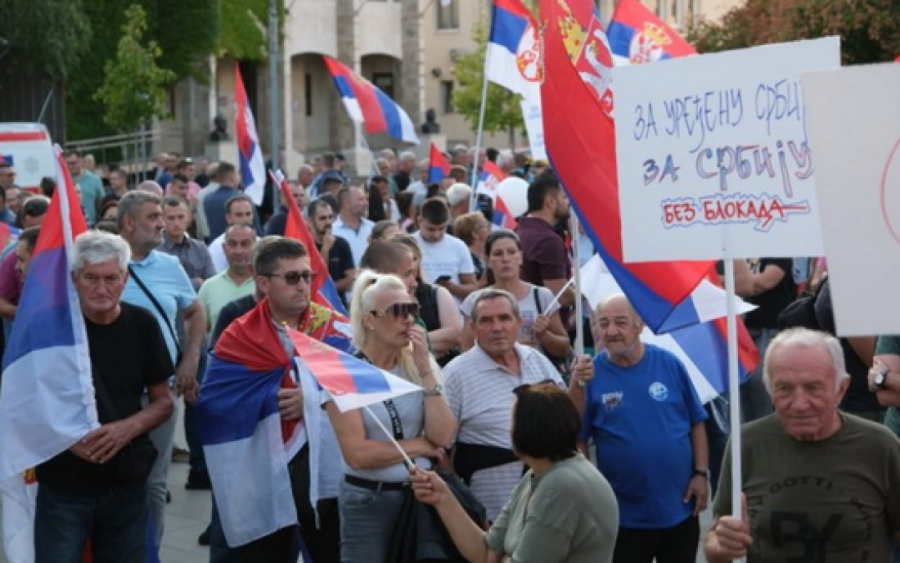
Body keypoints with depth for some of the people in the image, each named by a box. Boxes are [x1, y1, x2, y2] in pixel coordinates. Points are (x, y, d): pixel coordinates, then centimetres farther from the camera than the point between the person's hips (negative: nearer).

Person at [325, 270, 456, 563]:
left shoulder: (418, 364, 4)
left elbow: (442, 437, -7)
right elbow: (357, 454, -18)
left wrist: (425, 370, -13)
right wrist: (420, 445, -7)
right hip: (368, 501, -4)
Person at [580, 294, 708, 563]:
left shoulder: (669, 364, -3)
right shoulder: (592, 374, -7)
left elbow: (696, 423, 5)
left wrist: (701, 473, -2)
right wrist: (576, 388, -23)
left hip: (680, 508, 2)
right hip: (625, 515, -2)